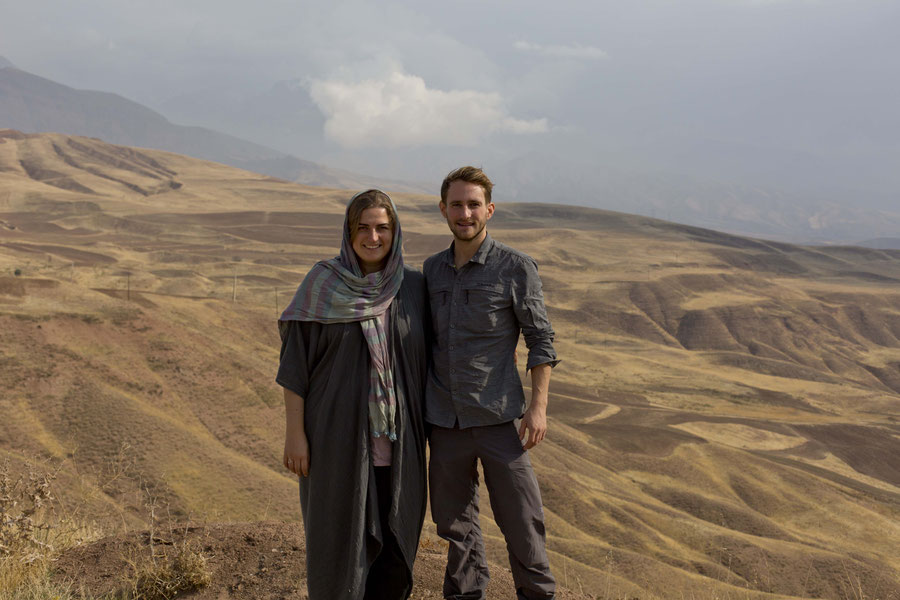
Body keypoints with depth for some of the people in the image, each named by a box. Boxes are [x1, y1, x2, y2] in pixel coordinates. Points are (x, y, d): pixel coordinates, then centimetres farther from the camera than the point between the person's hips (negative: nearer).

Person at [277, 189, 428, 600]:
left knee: (395, 539, 11)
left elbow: (424, 362, 9)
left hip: (397, 439, 3)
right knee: (340, 536, 4)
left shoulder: (413, 287, 3)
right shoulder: (323, 282, -6)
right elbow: (295, 358, -6)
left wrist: (427, 428, 9)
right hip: (339, 432, -3)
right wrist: (294, 431, -9)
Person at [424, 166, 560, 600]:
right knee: (454, 521, 13)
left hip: (497, 416, -4)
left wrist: (538, 406, -9)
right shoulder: (432, 269, 9)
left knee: (520, 520, 2)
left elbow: (540, 340, -3)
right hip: (444, 418, 4)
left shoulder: (516, 268, -4)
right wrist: (416, 407, 14)